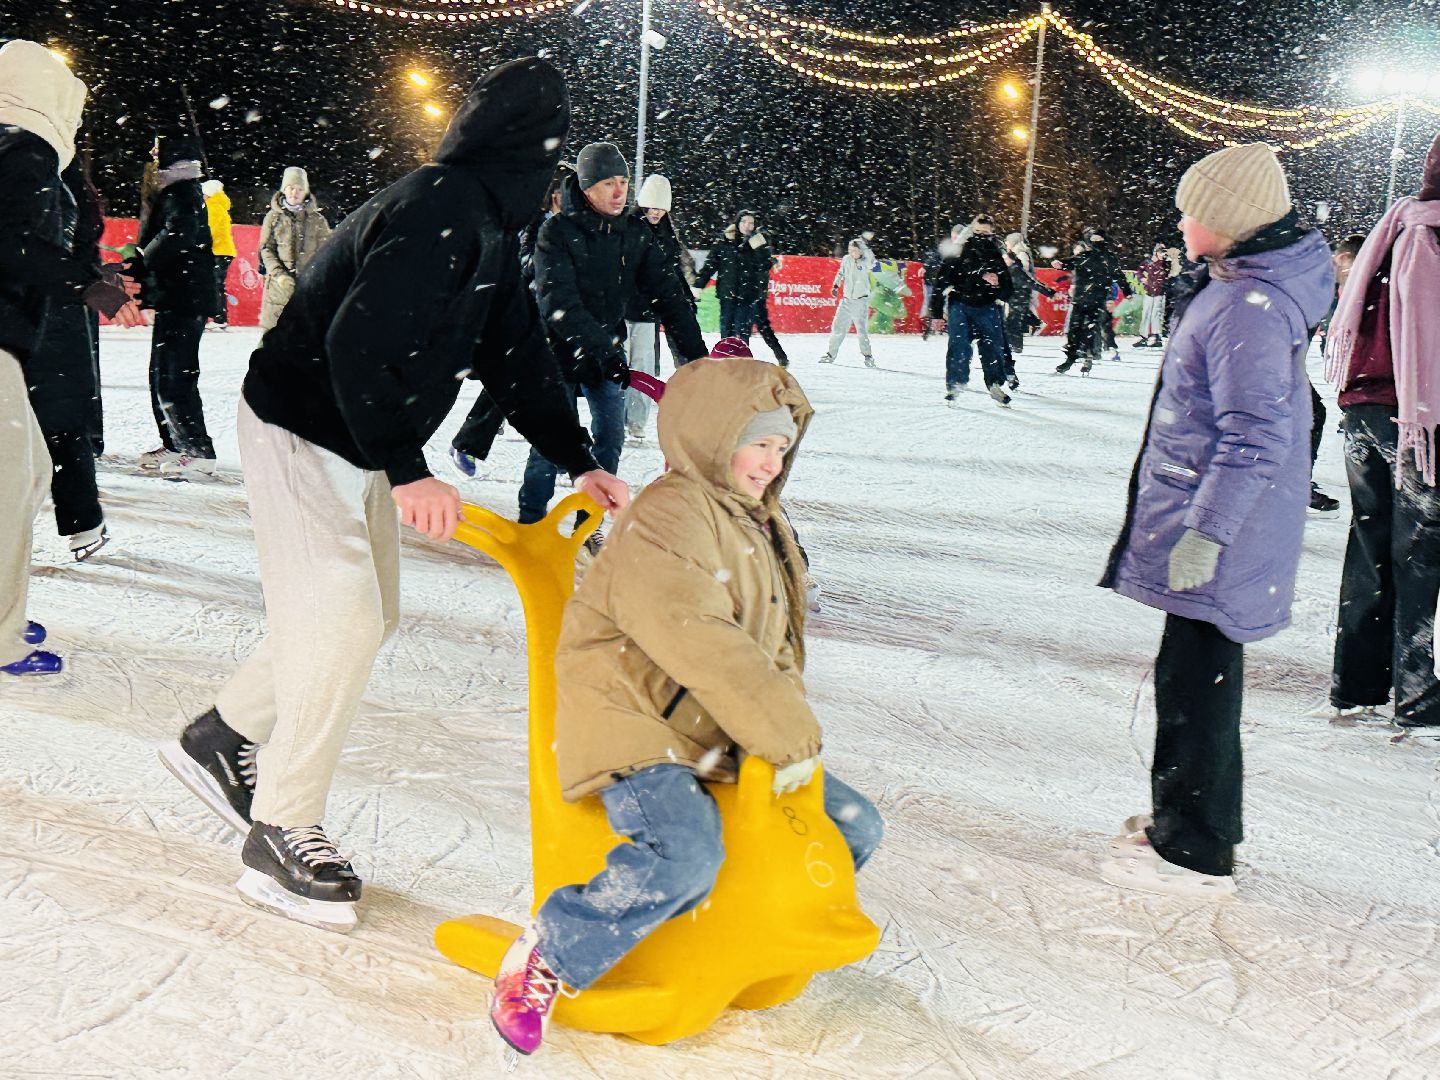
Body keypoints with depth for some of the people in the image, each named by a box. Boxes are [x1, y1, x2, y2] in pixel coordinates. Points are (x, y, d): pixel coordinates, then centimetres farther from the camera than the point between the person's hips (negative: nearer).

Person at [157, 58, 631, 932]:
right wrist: (406, 471, -36)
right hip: (301, 432, -10)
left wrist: (579, 461, 3)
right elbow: (361, 343, -33)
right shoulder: (441, 211, -25)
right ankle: (282, 836, 3)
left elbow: (518, 355, 9)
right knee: (342, 621, -11)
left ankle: (223, 738, 32)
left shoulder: (490, 226, 7)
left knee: (371, 613, 16)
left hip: (358, 438, 10)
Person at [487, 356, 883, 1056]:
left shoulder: (763, 527, 18)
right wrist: (790, 736, -24)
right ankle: (545, 960, -12)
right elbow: (698, 645, -27)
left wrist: (787, 723, -1)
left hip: (725, 741, 10)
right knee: (685, 856, -34)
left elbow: (777, 649, 19)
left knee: (852, 826, 7)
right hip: (639, 728, -9)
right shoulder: (669, 515, -15)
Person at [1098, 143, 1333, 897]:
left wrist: (1206, 531, -25)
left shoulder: (1250, 305, -21)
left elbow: (1255, 437, -25)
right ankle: (1191, 816, 35)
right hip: (1209, 520, 10)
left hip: (1219, 531, -10)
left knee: (1196, 680, -2)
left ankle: (1195, 855, 9)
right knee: (1198, 672, 20)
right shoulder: (1241, 287, 11)